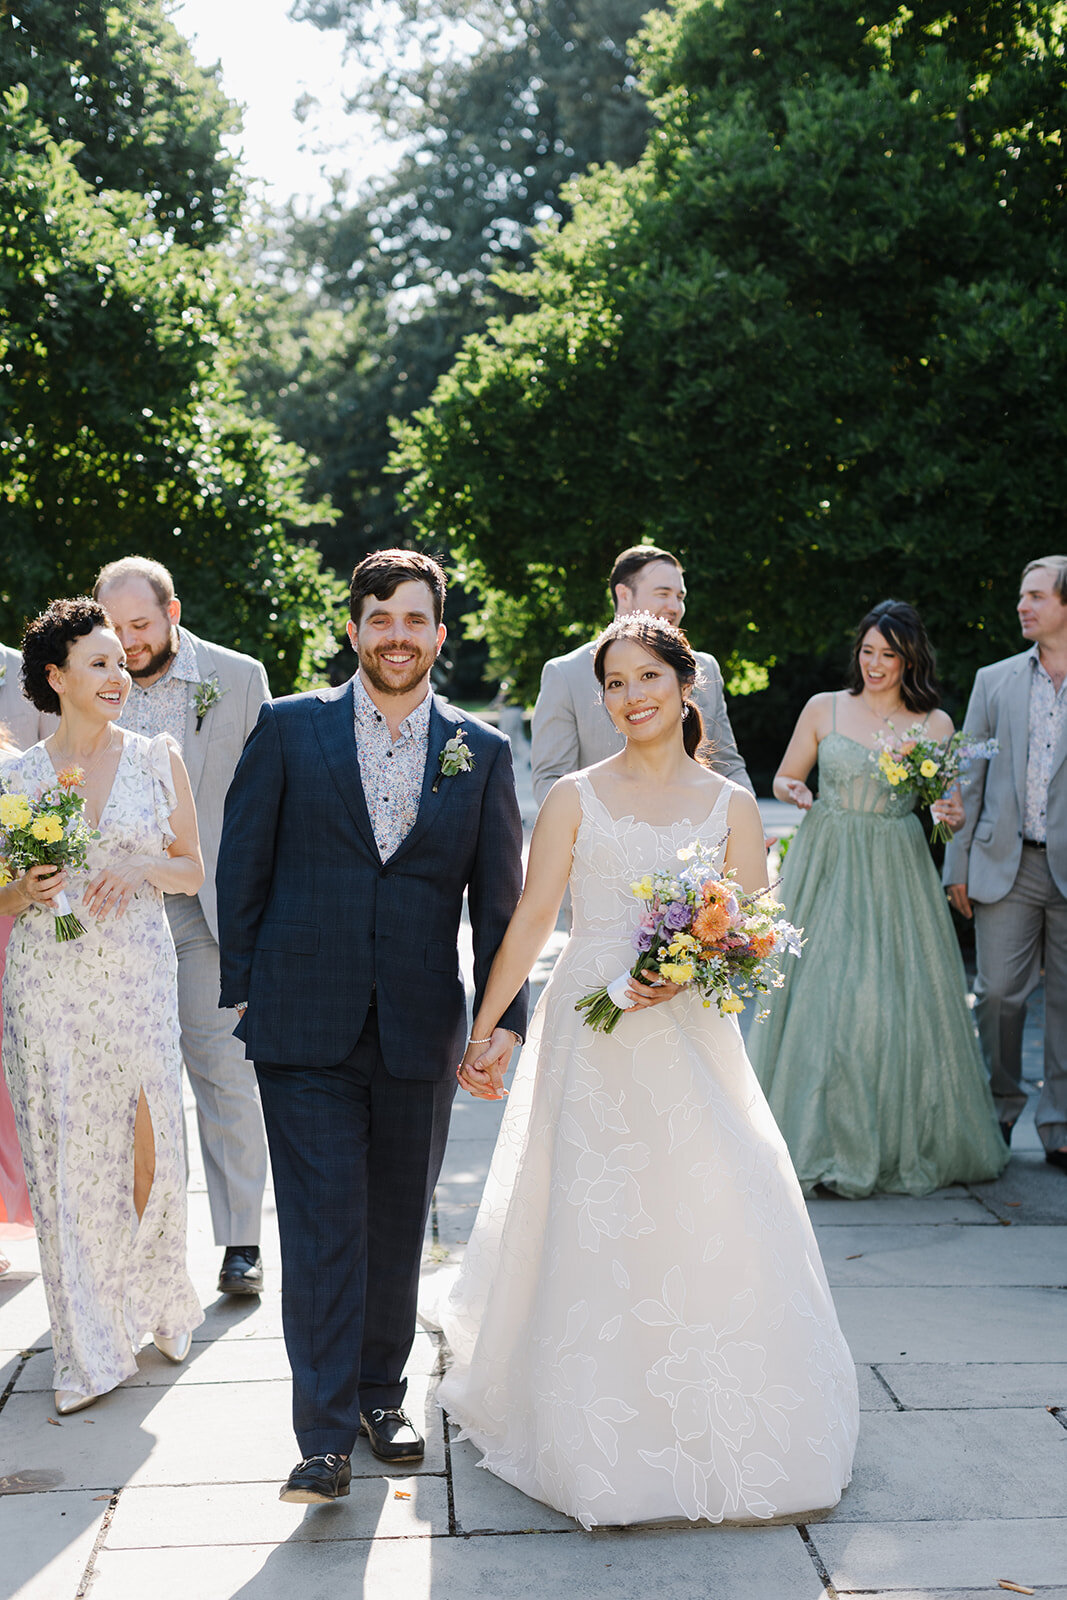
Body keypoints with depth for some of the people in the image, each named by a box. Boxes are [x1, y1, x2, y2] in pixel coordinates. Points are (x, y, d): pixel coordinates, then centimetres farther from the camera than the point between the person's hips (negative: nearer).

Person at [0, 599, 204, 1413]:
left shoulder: (158, 757, 4)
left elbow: (192, 869, 8)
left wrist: (135, 867, -11)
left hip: (138, 973, 0)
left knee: (149, 1141, 1)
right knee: (66, 1154, 1)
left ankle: (161, 1299, 29)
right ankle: (91, 1349, 13)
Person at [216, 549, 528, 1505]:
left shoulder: (482, 752, 5)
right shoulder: (289, 729, 1)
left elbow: (499, 899, 5)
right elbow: (242, 867, 4)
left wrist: (505, 1019, -1)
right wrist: (242, 993, 1)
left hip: (419, 1032, 2)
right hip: (305, 1025, -2)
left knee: (398, 1227, 14)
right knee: (322, 1229, -3)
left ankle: (382, 1391, 33)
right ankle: (326, 1435, 6)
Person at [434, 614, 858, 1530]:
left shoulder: (731, 806, 7)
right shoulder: (575, 798, 4)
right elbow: (530, 922, 2)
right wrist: (484, 1033, -3)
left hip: (691, 1036, 1)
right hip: (589, 1037, -1)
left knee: (710, 1233, -1)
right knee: (590, 1235, 0)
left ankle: (723, 1437, 17)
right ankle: (599, 1442, 16)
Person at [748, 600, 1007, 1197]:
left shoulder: (934, 724, 4)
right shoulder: (824, 709, 3)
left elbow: (949, 802, 7)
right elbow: (785, 778, 11)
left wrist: (954, 815, -15)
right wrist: (795, 793, -11)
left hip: (897, 874, 0)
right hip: (828, 868, 0)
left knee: (901, 999, -1)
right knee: (819, 992, -4)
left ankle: (903, 1143, 16)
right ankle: (822, 1141, 9)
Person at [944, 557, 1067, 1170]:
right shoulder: (994, 681, 9)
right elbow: (969, 778, 9)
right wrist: (958, 864, 5)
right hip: (1006, 866, 2)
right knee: (999, 993, 1)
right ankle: (999, 1110, 19)